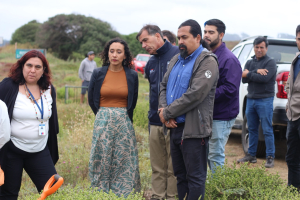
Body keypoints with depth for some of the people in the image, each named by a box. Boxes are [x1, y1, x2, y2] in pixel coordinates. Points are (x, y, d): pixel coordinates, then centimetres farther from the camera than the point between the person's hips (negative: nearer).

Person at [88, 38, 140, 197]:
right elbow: (91, 100, 13)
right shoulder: (98, 74, 0)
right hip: (103, 122, 0)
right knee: (102, 162, 3)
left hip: (124, 123, 0)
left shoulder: (132, 76, 0)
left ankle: (124, 194, 12)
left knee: (123, 162, 3)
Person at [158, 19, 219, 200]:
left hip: (193, 129, -8)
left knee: (195, 178, 0)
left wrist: (167, 112, -15)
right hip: (175, 127, 8)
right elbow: (164, 85, 15)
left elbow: (195, 94, -21)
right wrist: (164, 109, -5)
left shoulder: (207, 61, -12)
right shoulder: (177, 60, 14)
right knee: (180, 175, 17)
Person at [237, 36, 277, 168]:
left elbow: (264, 78, -19)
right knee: (252, 129, 12)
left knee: (267, 130, -5)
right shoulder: (249, 62, 14)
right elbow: (244, 79, -1)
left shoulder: (270, 62, -3)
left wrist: (248, 74, -8)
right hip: (251, 99, 6)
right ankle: (251, 155, 21)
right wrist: (256, 72, -15)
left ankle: (270, 157, -2)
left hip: (265, 100, -6)